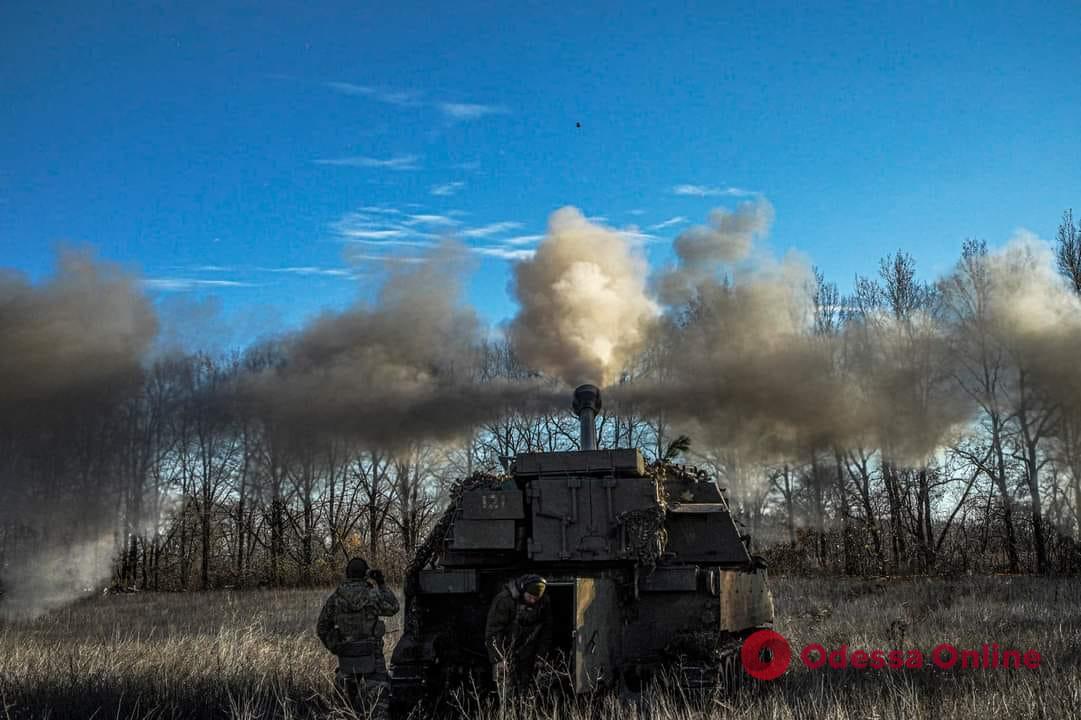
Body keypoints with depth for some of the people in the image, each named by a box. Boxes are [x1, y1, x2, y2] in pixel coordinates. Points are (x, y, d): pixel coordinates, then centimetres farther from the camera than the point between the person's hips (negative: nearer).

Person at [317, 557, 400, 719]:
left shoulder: (334, 598, -1)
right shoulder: (372, 595, -11)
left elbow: (322, 628, 5)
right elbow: (392, 607, 7)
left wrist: (333, 648, 17)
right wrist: (382, 585, 11)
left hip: (346, 656, 3)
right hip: (371, 655, -3)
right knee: (378, 694, 0)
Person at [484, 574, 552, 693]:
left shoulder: (544, 603, -6)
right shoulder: (504, 599, -20)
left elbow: (546, 631, 7)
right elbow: (493, 629, -18)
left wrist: (541, 655, 3)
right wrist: (498, 659, -20)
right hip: (504, 651, -4)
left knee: (524, 688, 6)